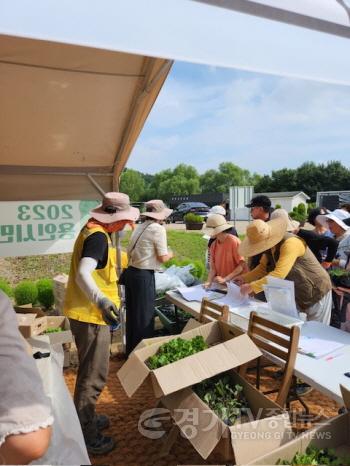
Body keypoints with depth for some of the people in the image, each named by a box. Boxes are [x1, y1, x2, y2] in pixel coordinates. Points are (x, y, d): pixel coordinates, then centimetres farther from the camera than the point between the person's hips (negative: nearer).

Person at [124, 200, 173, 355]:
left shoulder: (140, 227, 10)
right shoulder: (158, 229, -11)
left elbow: (130, 251, 14)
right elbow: (163, 258, -13)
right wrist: (170, 254, 9)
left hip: (130, 272, 8)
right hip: (144, 276, -8)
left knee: (132, 314, 19)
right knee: (145, 316, 5)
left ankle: (131, 350, 34)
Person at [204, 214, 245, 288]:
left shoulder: (234, 241, -13)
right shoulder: (213, 245, 3)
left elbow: (242, 265, -14)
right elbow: (213, 267, 4)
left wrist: (225, 279, -18)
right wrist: (209, 282, -13)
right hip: (220, 284, 5)